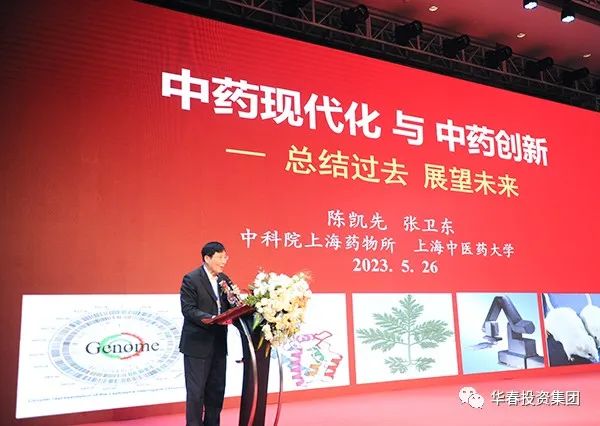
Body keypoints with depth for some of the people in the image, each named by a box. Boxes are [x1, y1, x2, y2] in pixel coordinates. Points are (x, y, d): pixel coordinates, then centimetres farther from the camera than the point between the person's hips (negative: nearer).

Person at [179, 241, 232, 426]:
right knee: (196, 392, 2)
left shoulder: (224, 279, 10)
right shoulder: (191, 279, -10)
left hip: (219, 344, 7)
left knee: (217, 390, 14)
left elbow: (228, 307, 11)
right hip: (197, 344, -6)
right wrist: (211, 318, -28)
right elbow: (188, 309, -16)